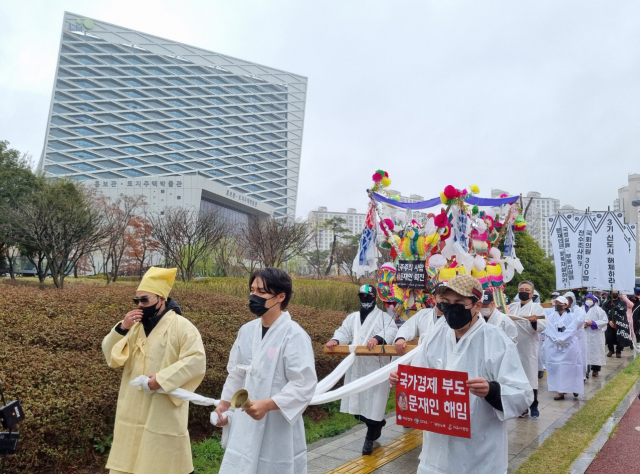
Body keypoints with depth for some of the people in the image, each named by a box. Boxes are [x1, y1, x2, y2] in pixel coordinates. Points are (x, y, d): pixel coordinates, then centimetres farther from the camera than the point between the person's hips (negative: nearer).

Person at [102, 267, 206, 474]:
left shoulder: (181, 326, -11)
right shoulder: (136, 326, 8)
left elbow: (196, 360, -19)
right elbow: (111, 357, 6)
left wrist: (163, 378, -25)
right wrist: (121, 329, -10)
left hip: (163, 413, -6)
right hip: (133, 411, 6)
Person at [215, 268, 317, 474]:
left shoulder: (294, 335, -18)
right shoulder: (247, 330, 2)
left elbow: (304, 384, -20)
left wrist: (267, 404, -27)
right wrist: (224, 403, 10)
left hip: (278, 426, -6)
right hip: (245, 422, 6)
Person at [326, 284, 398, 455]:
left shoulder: (383, 316, 0)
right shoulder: (352, 317, 16)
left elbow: (392, 331, -17)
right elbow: (344, 332, 4)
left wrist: (378, 338, -38)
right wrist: (335, 340, -19)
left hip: (376, 367, -5)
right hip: (356, 367, 5)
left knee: (374, 402, -2)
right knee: (357, 401, 13)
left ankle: (370, 438, 16)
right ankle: (378, 422, 38)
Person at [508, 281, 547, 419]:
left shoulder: (537, 307, 4)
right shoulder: (511, 307, 14)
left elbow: (543, 325, -9)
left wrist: (535, 321, -29)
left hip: (529, 349, -3)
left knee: (530, 377, 1)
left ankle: (534, 406, 13)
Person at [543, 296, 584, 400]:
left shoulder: (572, 316, 4)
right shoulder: (551, 317, 10)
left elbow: (571, 330, -9)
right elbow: (549, 330, -2)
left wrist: (561, 339, -19)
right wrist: (557, 340, -17)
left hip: (569, 346, -2)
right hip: (554, 347, 2)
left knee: (569, 367, -1)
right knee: (557, 367, -1)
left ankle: (574, 388, 14)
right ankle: (560, 391, 2)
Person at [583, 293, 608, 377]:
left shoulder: (598, 310, -1)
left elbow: (605, 321, -6)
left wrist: (593, 323, -15)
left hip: (595, 335, -2)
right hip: (585, 335, 2)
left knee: (595, 351, 3)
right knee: (585, 352, -3)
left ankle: (595, 370, 16)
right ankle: (586, 370, -1)